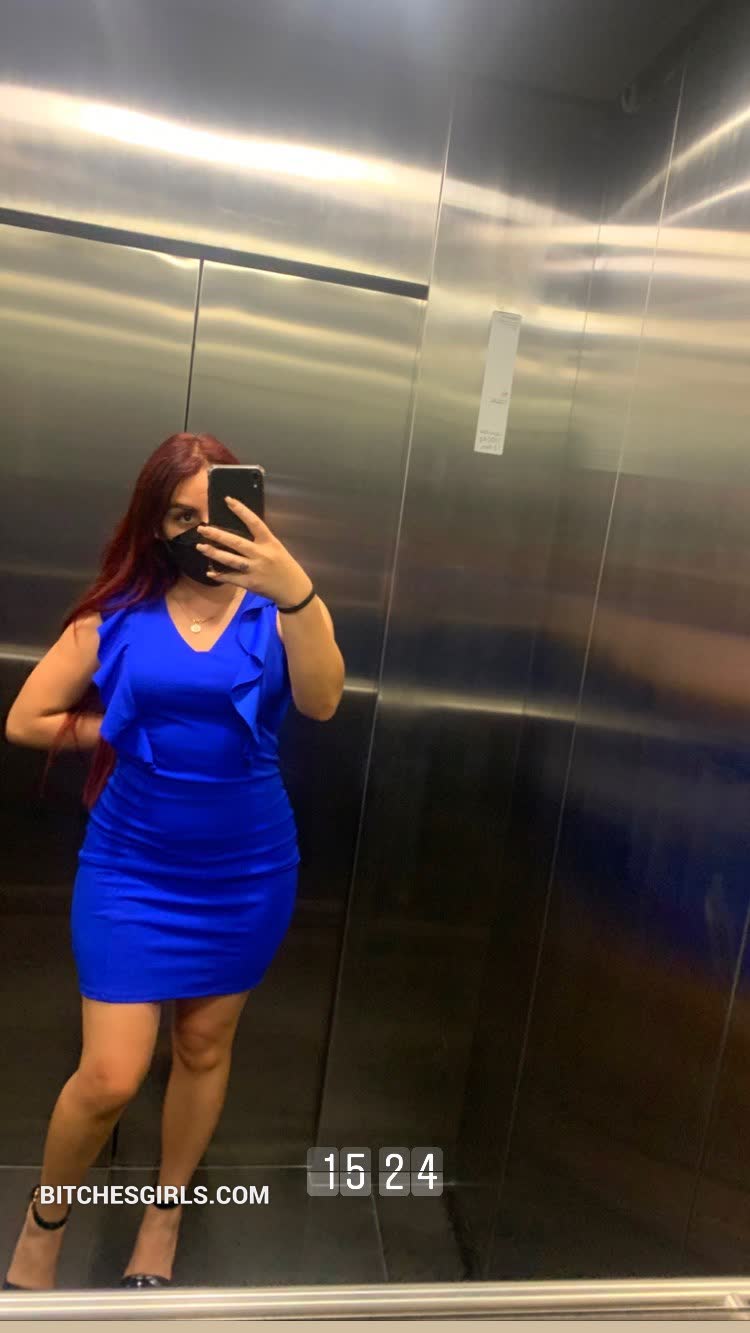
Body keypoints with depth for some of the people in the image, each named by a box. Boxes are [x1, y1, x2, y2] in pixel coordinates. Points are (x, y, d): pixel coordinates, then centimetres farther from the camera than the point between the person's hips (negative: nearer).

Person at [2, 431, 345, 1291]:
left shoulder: (279, 611, -6)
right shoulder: (116, 617, -4)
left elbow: (321, 704, -26)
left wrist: (296, 591, -40)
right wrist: (127, 733, -6)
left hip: (248, 874, 1)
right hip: (131, 871, 0)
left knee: (204, 1046, 17)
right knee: (110, 1078, 1)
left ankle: (163, 1220, 43)